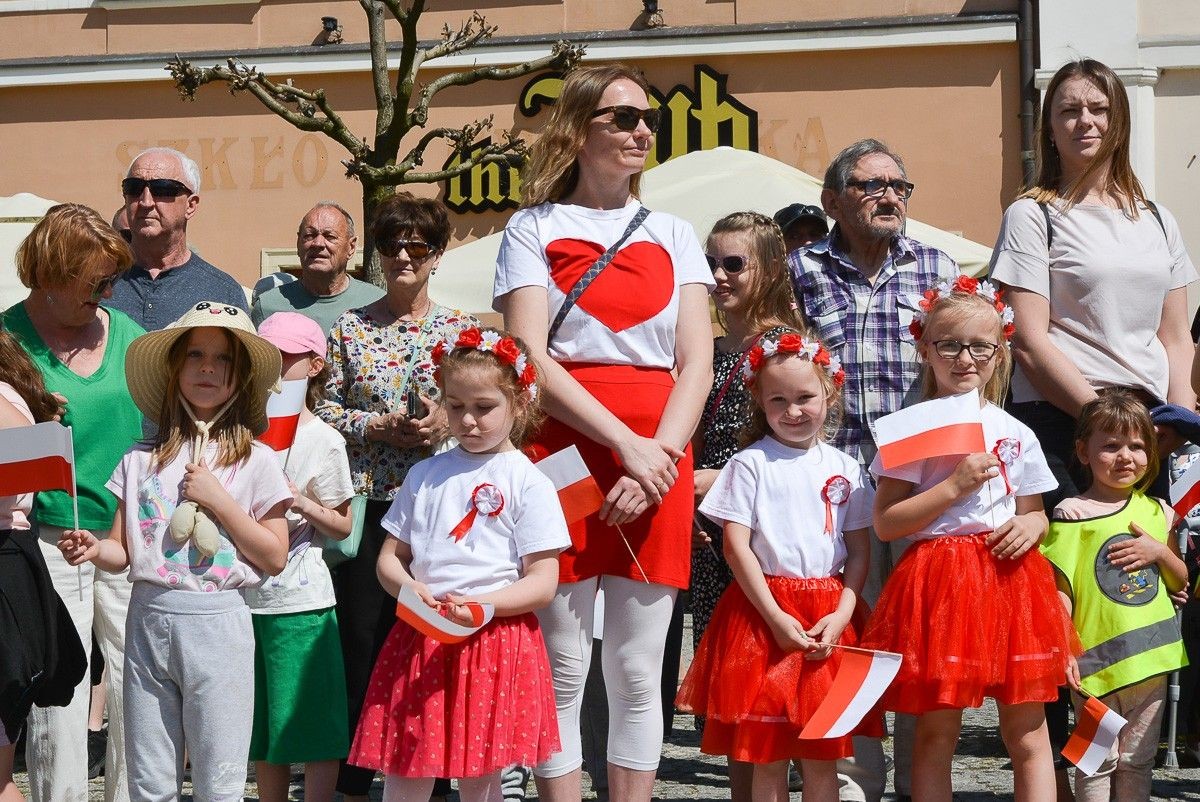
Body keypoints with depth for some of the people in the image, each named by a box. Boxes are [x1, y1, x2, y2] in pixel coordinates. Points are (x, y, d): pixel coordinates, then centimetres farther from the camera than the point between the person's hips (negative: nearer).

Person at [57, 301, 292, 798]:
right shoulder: (142, 459, 7)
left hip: (216, 621, -2)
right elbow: (123, 551, 7)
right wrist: (93, 550, -14)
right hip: (148, 618, 3)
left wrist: (220, 501, -10)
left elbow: (275, 557, -2)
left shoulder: (254, 461, 0)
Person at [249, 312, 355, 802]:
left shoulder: (324, 441, -3)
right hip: (248, 596, 5)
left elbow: (341, 526, 0)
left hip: (301, 600, -4)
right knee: (262, 729, 12)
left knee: (312, 727, -3)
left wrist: (300, 502, -16)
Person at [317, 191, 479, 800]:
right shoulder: (350, 329, 7)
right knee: (362, 638, 0)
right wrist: (378, 427, -10)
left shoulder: (461, 329, 7)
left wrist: (447, 422, -12)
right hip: (367, 503, 0)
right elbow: (325, 408, 5)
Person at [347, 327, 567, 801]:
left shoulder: (527, 482, -2)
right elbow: (389, 557, 15)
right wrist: (406, 586, -8)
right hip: (419, 643, 4)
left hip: (495, 642, -4)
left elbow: (543, 583, -6)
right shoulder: (424, 476, 11)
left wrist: (478, 605, -20)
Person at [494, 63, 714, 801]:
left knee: (638, 672, 4)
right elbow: (528, 358, -6)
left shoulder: (674, 234, 15)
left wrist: (660, 458, -10)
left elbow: (697, 363, 6)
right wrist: (626, 443, -14)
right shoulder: (535, 228, 6)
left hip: (659, 455, 3)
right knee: (561, 670, -1)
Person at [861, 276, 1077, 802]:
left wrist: (1032, 525, -5)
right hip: (937, 581, -3)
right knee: (936, 733, 3)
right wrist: (955, 486, -15)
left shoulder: (1015, 435, 10)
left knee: (1027, 733, 4)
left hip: (1008, 577, 3)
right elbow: (885, 523, -7)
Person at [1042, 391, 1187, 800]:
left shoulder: (1157, 511, 9)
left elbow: (1181, 582, 16)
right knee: (1098, 761, 1)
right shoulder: (1073, 513, -5)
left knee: (1137, 760, 12)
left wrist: (1159, 552, -4)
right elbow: (1061, 590, -6)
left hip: (1151, 659, 4)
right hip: (1097, 659, -4)